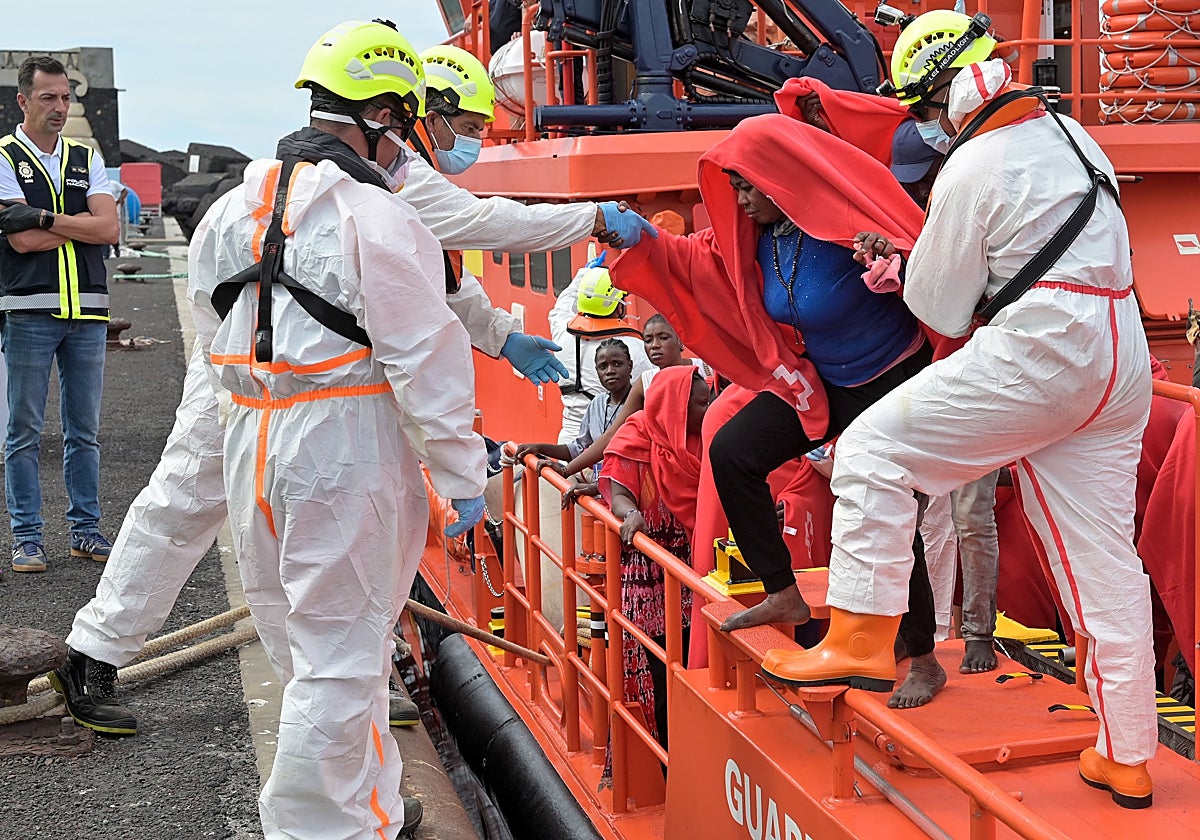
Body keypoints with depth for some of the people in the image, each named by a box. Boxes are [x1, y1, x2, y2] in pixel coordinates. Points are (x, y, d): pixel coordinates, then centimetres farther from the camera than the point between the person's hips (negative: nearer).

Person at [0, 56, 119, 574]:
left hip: (87, 313, 4)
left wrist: (43, 217, -11)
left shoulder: (87, 160, 12)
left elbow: (109, 228, -3)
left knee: (84, 430, 10)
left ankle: (86, 530, 18)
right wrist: (83, 225, -4)